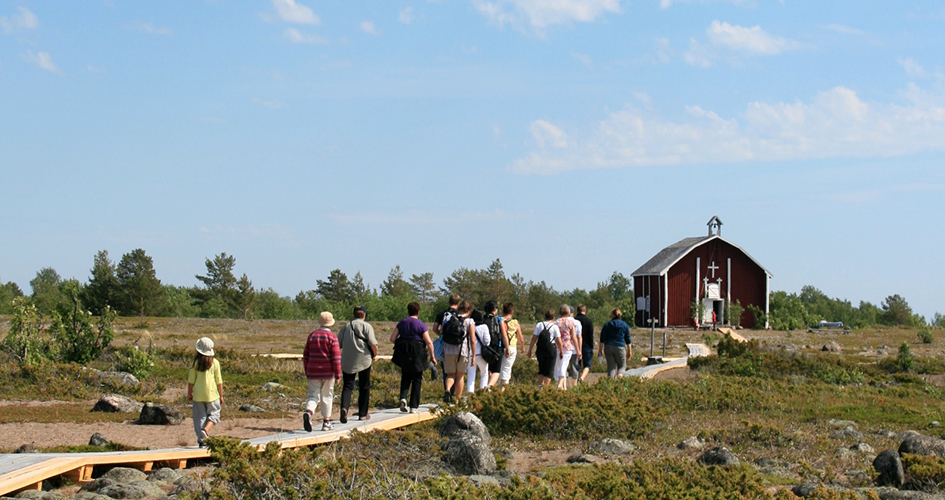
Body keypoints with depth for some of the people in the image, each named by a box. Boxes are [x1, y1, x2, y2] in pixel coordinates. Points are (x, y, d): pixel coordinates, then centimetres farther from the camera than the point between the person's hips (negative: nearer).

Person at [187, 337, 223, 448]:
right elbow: (219, 381, -1)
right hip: (212, 393, -1)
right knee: (214, 414, 11)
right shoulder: (214, 362, -5)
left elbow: (191, 380, 0)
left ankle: (201, 440, 8)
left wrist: (189, 394, 11)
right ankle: (206, 429, -15)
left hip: (198, 394, 1)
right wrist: (221, 395, 7)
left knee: (199, 416, 9)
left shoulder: (196, 362, -4)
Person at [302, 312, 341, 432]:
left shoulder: (312, 335, 5)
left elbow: (306, 355, 10)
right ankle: (326, 423, 15)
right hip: (328, 372, -2)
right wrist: (338, 375, -5)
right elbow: (336, 358, -11)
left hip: (313, 372, 3)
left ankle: (308, 413, -24)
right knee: (327, 397, 9)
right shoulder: (332, 337, -8)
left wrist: (307, 372, 19)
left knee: (313, 396, 4)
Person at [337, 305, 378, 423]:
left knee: (347, 386, 2)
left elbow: (338, 344, 7)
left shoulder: (346, 326, 7)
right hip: (364, 360, -2)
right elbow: (373, 344, -12)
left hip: (347, 361, 2)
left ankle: (344, 408, -24)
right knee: (364, 387, 11)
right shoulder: (367, 326, -4)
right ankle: (363, 414, 16)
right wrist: (375, 355, 6)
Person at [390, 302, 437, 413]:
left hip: (403, 354, 3)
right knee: (416, 380, 7)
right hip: (417, 355, -3)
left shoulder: (402, 323, 5)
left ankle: (403, 398, -6)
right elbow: (429, 342, -10)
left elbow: (392, 338, 2)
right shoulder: (421, 325, -4)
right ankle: (414, 407, 5)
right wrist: (432, 357, 0)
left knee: (405, 378, 19)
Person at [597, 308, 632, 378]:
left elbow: (602, 339, 1)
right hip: (620, 347, -1)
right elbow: (628, 340, 6)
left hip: (608, 347, 1)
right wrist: (629, 351, 12)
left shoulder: (606, 325, 4)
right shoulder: (625, 325, 5)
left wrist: (600, 349, 6)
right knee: (622, 366, 9)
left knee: (611, 367, 7)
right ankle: (620, 376, -19)